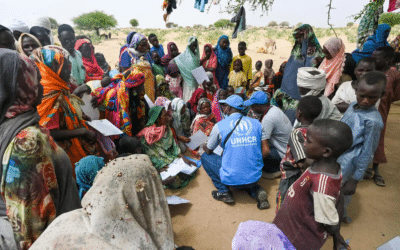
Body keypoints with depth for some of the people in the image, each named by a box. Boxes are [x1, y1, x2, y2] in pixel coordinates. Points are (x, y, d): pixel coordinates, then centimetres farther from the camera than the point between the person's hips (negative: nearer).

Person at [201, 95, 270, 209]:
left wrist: (204, 146, 30)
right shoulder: (256, 123, 2)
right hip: (255, 177, 5)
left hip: (232, 179, -5)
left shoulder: (220, 126, -8)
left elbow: (208, 150, 7)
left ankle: (224, 193, 10)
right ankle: (256, 190, 11)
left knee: (205, 157, 15)